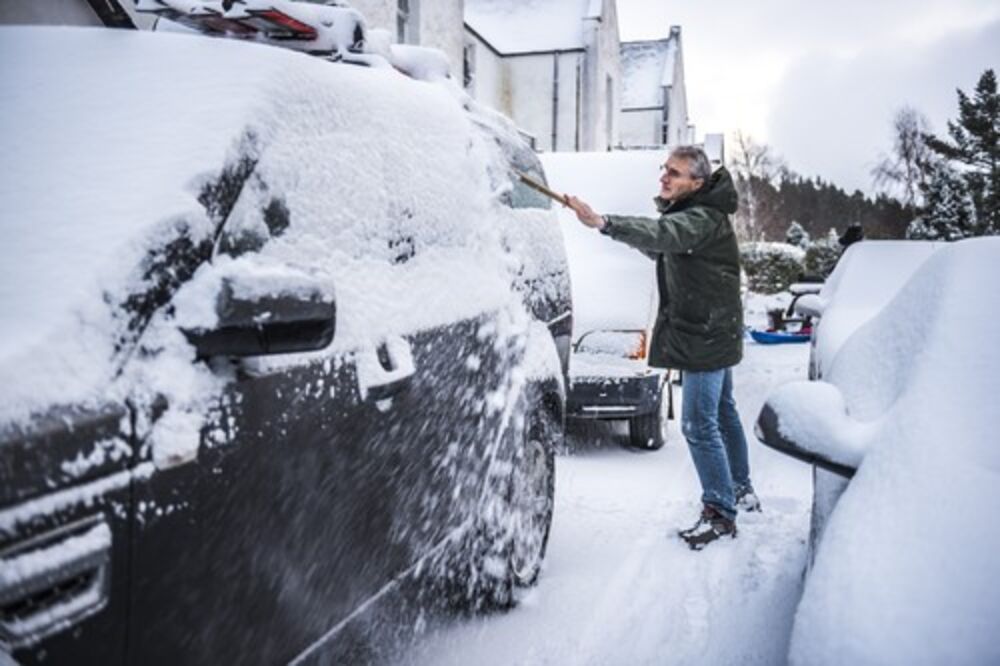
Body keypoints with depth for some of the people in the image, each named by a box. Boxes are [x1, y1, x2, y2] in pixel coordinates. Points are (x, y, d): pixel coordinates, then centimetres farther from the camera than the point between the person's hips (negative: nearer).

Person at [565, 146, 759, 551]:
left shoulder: (702, 218, -22)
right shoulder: (684, 213, 11)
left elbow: (663, 235, -42)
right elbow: (661, 247, 22)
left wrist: (603, 224, -55)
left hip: (707, 335, -11)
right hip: (710, 331, 11)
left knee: (699, 424, -10)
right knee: (722, 412, 21)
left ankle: (721, 513, 0)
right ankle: (741, 491, 36)